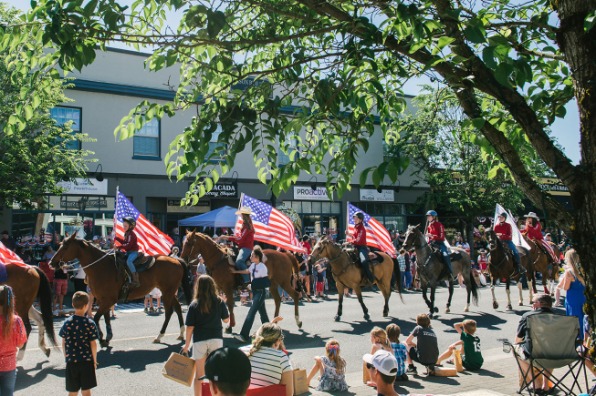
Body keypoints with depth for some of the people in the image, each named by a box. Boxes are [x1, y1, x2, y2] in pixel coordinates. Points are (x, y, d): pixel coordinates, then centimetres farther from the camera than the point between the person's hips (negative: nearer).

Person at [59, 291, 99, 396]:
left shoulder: (67, 323, -4)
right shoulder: (90, 324, -12)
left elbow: (63, 343, 2)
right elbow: (93, 344, -8)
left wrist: (66, 357, 16)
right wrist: (94, 360, 6)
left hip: (71, 361, 2)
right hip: (86, 361, -2)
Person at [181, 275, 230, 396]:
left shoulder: (194, 305, -7)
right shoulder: (219, 302, -5)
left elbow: (190, 327, -6)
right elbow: (226, 320, 5)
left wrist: (187, 344, 5)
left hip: (199, 341, -1)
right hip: (216, 339, 1)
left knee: (199, 375, 14)